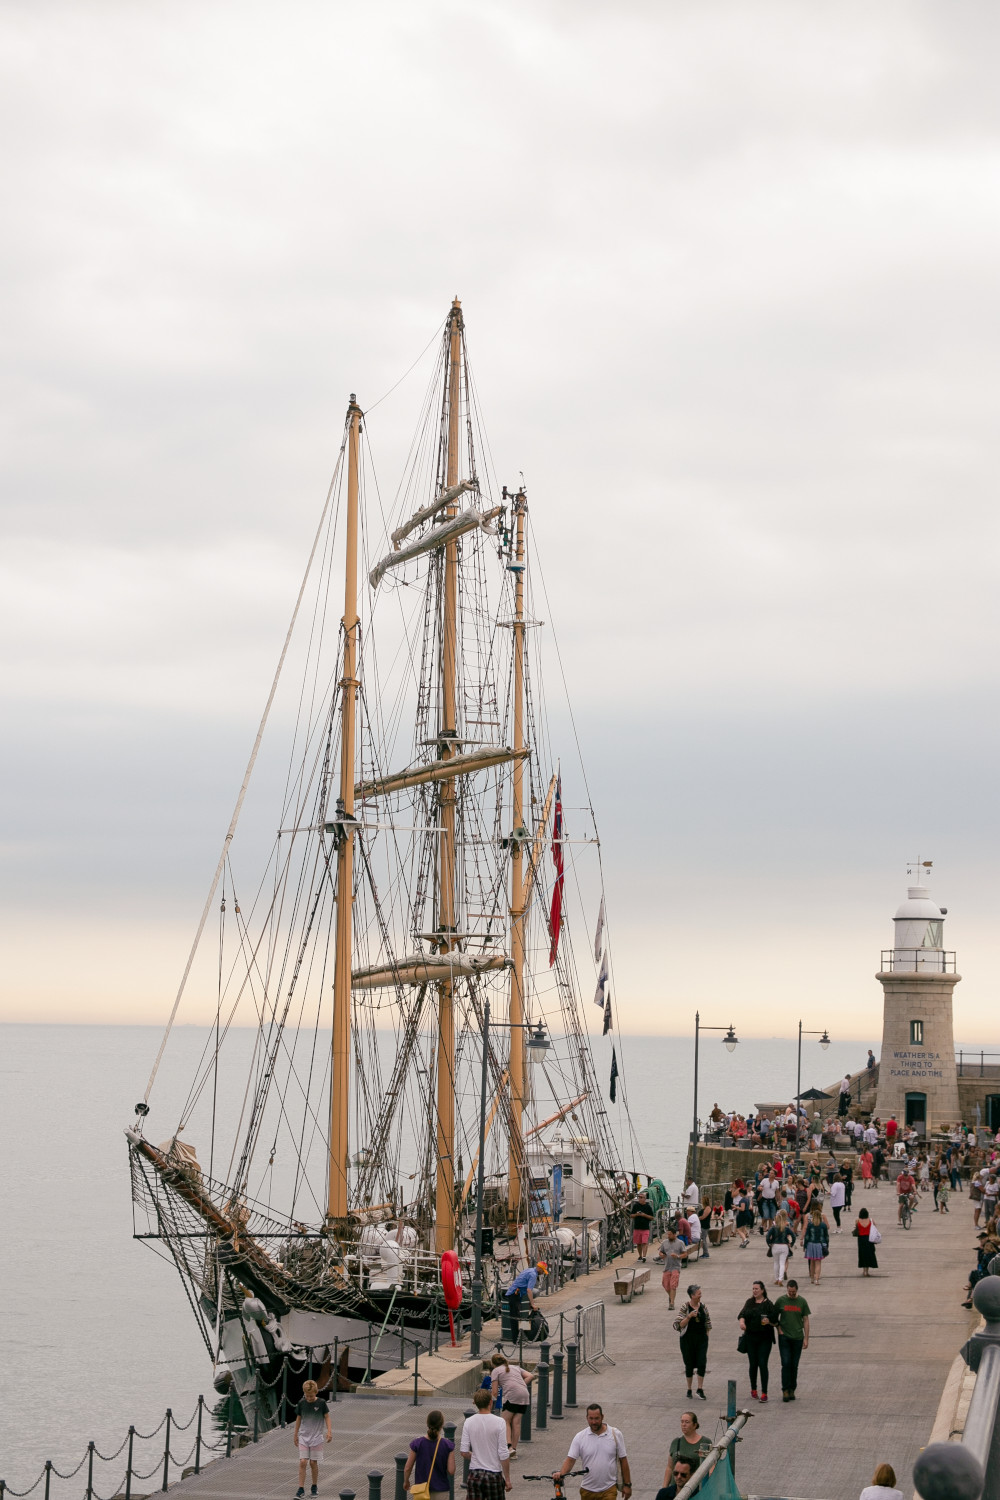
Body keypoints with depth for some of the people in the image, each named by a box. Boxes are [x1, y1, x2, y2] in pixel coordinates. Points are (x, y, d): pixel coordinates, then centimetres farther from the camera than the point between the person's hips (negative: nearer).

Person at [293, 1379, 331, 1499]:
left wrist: (329, 1431, -10)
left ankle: (314, 1487, 19)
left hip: (317, 1437, -2)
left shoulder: (321, 1403, -8)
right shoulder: (301, 1403, -1)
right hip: (303, 1437, 2)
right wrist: (295, 1435, 15)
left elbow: (327, 1417, 1)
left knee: (313, 1463, 3)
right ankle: (301, 1488, -4)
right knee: (302, 1462, -7)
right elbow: (298, 1418, 10)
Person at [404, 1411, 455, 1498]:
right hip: (441, 1491, 0)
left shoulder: (417, 1444, -10)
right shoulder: (448, 1446, -11)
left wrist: (406, 1481, 15)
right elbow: (451, 1471, -10)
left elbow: (408, 1468, -4)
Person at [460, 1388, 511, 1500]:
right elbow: (503, 1454, -11)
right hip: (494, 1474, -2)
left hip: (474, 1474, 2)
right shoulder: (499, 1422, -11)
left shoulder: (468, 1422, -3)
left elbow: (463, 1452, -3)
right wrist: (507, 1479, -3)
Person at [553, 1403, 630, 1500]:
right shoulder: (580, 1437, -2)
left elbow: (623, 1460, 3)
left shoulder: (615, 1434, -2)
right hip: (587, 1491, 2)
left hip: (609, 1490, -2)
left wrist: (627, 1484, 2)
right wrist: (561, 1473, -27)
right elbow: (570, 1459, -7)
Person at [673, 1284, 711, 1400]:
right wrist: (689, 1316, -22)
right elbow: (680, 1325, -9)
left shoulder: (703, 1306, 4)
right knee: (689, 1364, 5)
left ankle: (700, 1389, 3)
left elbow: (708, 1323, 14)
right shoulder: (685, 1307, -8)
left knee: (702, 1363, -7)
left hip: (701, 1339, 3)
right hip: (688, 1339, -3)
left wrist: (707, 1335, 7)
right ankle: (689, 1389, 19)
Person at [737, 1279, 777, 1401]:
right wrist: (742, 1321, -22)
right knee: (753, 1364, 8)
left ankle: (764, 1393, -9)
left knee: (762, 1364, -10)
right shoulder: (749, 1302, 10)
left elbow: (775, 1322, -2)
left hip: (765, 1338, -3)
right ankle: (753, 1389, 25)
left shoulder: (768, 1304, -2)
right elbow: (743, 1314, -1)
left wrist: (769, 1322, -23)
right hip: (751, 1337, 3)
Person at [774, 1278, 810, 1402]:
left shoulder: (802, 1302, 3)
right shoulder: (781, 1300, 0)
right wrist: (779, 1329, -2)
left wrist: (806, 1338, 2)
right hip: (784, 1337, -1)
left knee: (794, 1365, 5)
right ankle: (785, 1390, -7)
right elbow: (774, 1317, 11)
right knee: (786, 1364, -9)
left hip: (797, 1338, 1)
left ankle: (792, 1390, 14)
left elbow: (806, 1320, 6)